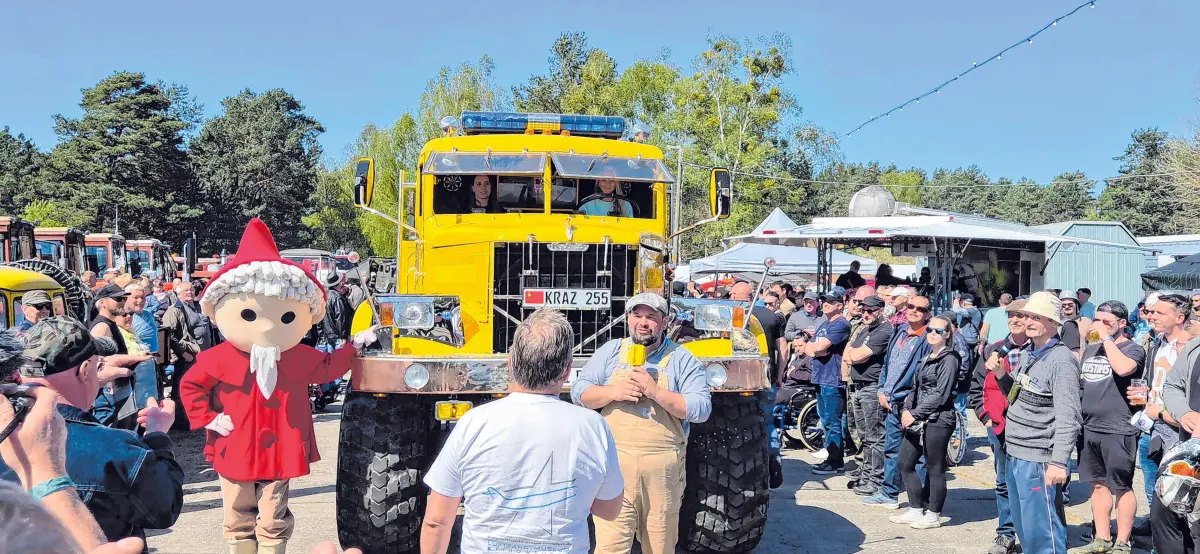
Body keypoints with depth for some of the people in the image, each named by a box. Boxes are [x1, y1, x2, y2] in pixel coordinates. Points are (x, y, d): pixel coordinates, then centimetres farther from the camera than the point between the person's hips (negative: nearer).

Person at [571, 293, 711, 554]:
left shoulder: (682, 359, 3)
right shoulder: (610, 351, 9)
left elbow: (701, 409, -6)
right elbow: (579, 392, 6)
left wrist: (656, 392, -17)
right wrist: (614, 392, -12)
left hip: (662, 471, 0)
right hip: (615, 466, 1)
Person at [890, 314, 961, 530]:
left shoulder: (949, 359, -10)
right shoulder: (927, 357, 15)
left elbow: (940, 394, -16)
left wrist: (914, 414, -14)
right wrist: (907, 409, 2)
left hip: (938, 420, -9)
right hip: (918, 420, 9)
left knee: (935, 468, 2)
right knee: (905, 463, 10)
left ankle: (933, 515, 14)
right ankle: (916, 510, 21)